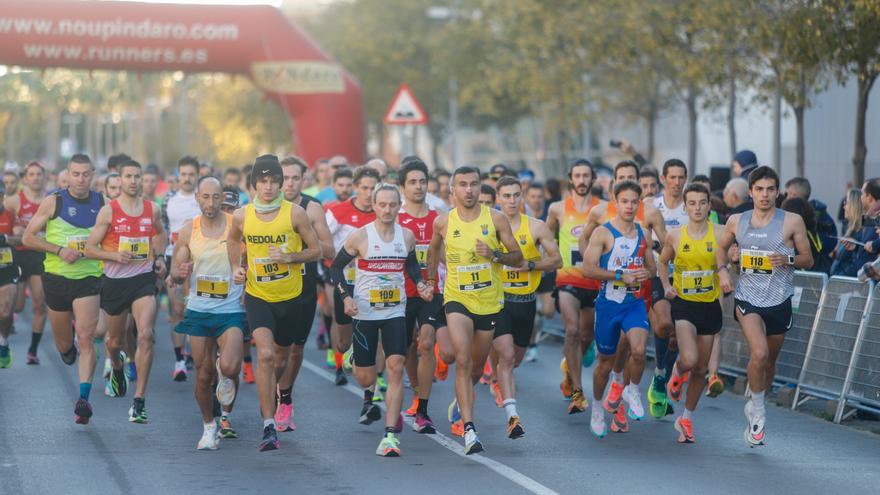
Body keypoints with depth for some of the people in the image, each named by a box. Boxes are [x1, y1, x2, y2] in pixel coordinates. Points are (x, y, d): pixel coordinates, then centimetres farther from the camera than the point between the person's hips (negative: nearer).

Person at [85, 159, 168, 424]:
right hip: (115, 281, 0)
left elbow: (160, 233, 25)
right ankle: (117, 367, 54)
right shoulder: (108, 211, -5)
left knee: (145, 335, -19)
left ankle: (139, 401, -17)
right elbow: (90, 247, -4)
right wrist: (115, 255, -19)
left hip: (144, 280, 0)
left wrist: (159, 257, 9)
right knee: (115, 340, 15)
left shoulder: (152, 209, 4)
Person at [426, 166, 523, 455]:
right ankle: (469, 430, -25)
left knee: (477, 365, 17)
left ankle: (460, 400, 50)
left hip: (490, 301, 2)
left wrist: (495, 254, -20)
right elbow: (434, 249, 19)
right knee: (463, 361, -20)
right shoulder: (443, 222, -3)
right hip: (457, 300, -2)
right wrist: (430, 278, 13)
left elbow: (517, 257, -2)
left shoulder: (495, 219, -5)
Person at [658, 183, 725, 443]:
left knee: (700, 369, 9)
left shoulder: (720, 233, -4)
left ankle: (686, 419, 27)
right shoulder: (674, 235, -2)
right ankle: (677, 372, 15)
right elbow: (662, 262, 14)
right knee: (690, 359, -23)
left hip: (710, 306, 1)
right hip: (683, 305, -1)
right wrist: (666, 286, -2)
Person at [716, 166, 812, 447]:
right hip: (747, 299, -1)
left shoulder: (792, 222, -4)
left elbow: (808, 259, 2)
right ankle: (758, 412, -3)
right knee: (759, 353, -21)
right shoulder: (737, 221, 3)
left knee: (769, 361, 12)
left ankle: (755, 406, 37)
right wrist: (722, 270, 3)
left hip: (779, 301, 1)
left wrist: (787, 259, -18)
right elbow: (722, 247, 21)